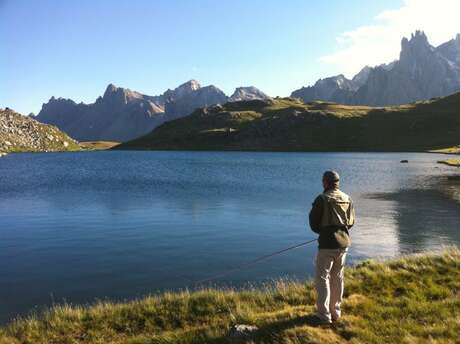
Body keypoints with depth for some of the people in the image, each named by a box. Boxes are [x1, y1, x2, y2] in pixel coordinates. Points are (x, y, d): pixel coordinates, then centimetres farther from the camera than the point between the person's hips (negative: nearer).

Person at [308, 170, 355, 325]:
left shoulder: (322, 199, -14)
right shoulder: (347, 199, 4)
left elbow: (313, 222, -6)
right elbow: (351, 222, 12)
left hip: (327, 244, -6)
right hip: (343, 243, 6)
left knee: (322, 278, 2)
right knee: (337, 278, 16)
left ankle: (324, 315, 4)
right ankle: (335, 312, 26)